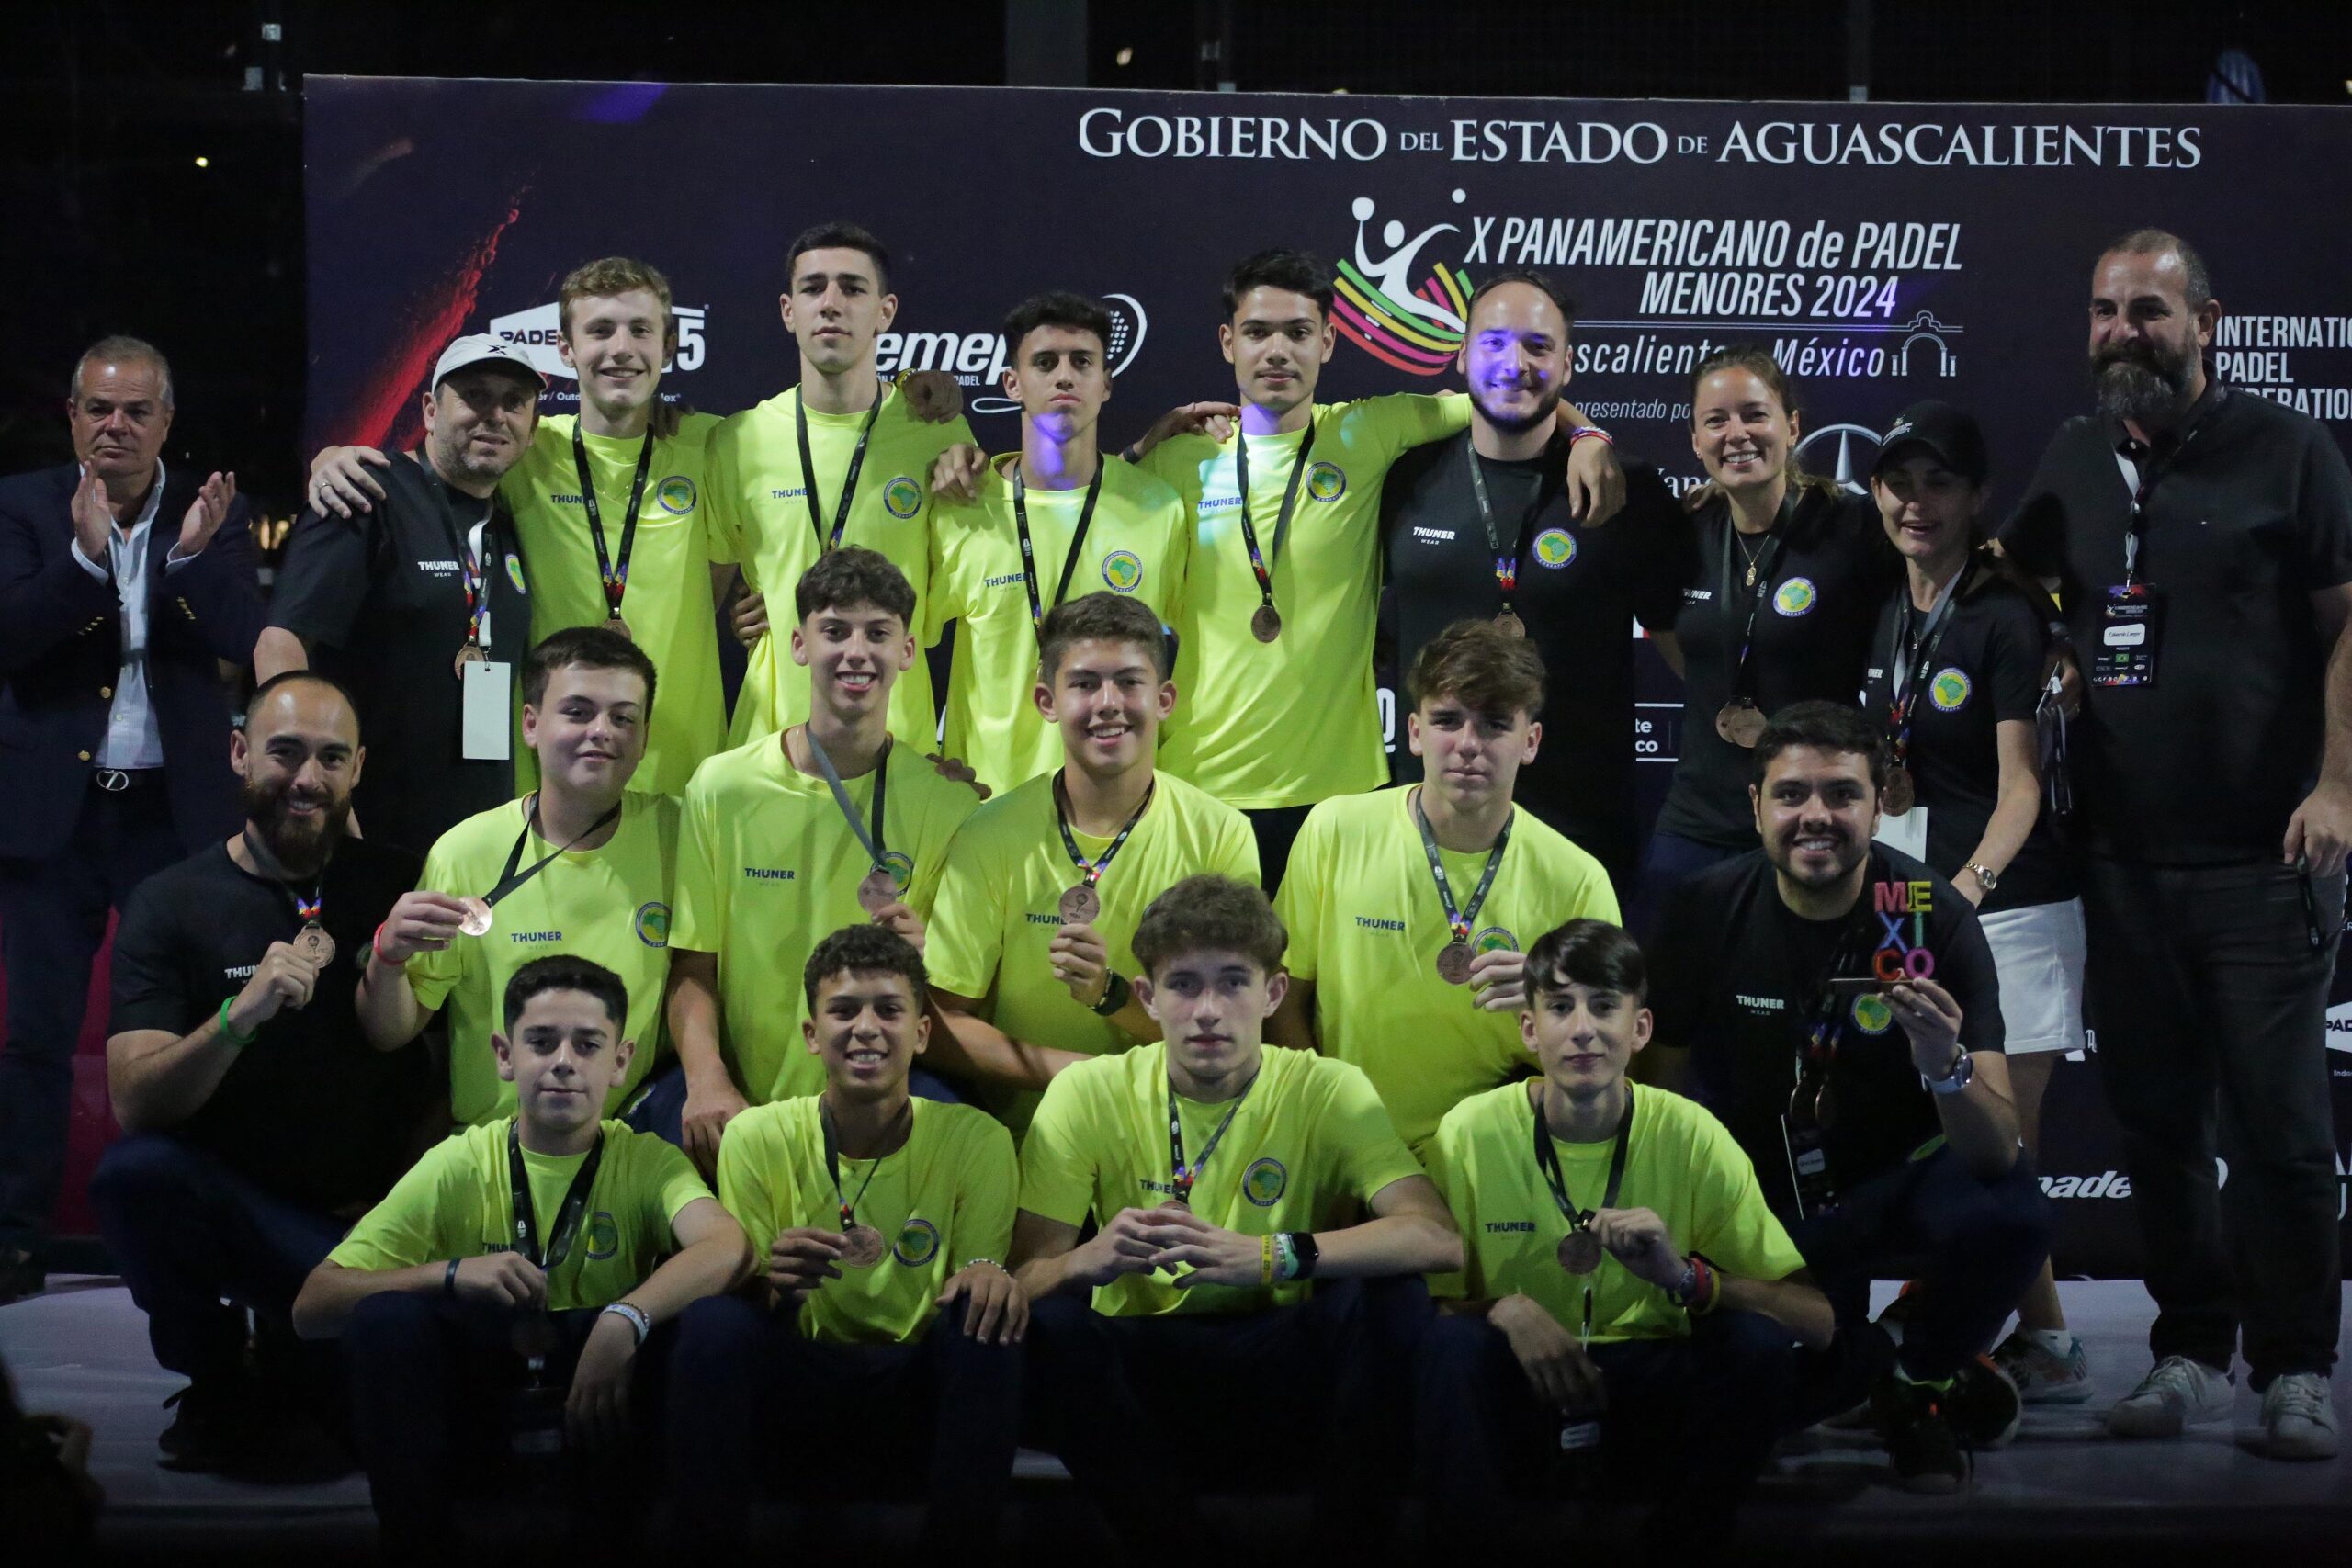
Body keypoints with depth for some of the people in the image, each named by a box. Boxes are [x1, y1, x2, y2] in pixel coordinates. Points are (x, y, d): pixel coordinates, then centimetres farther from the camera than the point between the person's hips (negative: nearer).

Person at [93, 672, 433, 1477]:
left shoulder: (401, 885, 3)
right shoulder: (170, 905, -2)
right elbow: (133, 1104, -14)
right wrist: (241, 1015, -31)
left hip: (376, 1212, 0)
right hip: (225, 1204, 0)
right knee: (132, 1170, -33)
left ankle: (292, 1376, 7)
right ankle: (215, 1387, -4)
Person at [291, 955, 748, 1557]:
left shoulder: (646, 1161, -2)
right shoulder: (458, 1166, -1)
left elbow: (728, 1248, -25)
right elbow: (311, 1308, -8)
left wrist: (624, 1321, -42)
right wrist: (450, 1275, -24)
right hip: (475, 1410, 0)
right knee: (386, 1318, -28)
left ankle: (607, 1538, -10)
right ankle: (417, 1546, -14)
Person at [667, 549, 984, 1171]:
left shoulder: (948, 805, 3)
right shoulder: (720, 788, 4)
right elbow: (693, 968, 4)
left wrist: (923, 959, -18)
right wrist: (706, 1079, -14)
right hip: (742, 1108, 1)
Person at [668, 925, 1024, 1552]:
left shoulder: (976, 1141, -5)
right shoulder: (757, 1137, -4)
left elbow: (979, 1294, -1)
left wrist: (986, 1275, -27)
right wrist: (776, 1285, -29)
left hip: (916, 1385, 0)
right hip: (801, 1379, 0)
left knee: (988, 1315, -29)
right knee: (713, 1319, -29)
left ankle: (959, 1545, -19)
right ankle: (714, 1544, -18)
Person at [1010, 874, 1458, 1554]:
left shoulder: (1326, 1091, -5)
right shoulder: (1089, 1095, -3)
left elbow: (1438, 1239, -21)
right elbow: (1024, 1279, -9)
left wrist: (1269, 1256, -35)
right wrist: (1091, 1260, -34)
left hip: (1282, 1369, 0)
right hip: (1142, 1366, 0)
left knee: (1387, 1295, -27)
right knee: (1052, 1322, -28)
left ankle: (1351, 1544, -14)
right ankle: (1169, 1545, -15)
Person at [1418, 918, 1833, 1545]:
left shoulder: (1689, 1136, -7)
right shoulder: (1470, 1133, -8)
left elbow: (1816, 1320, -9)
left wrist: (1683, 1277, -26)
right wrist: (1505, 1310, -25)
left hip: (1647, 1393, 1)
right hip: (1519, 1389, -1)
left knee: (1757, 1342, -27)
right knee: (1451, 1345, -32)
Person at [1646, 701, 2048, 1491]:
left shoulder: (1933, 916, -19)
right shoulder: (1705, 909, -14)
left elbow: (1996, 1152, -24)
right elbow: (1665, 1085, 1)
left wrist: (1948, 1069, -45)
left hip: (1894, 1185, -1)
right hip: (1762, 1202, 1)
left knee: (2011, 1213, -33)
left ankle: (1921, 1378, 1)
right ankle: (1862, 1356, 14)